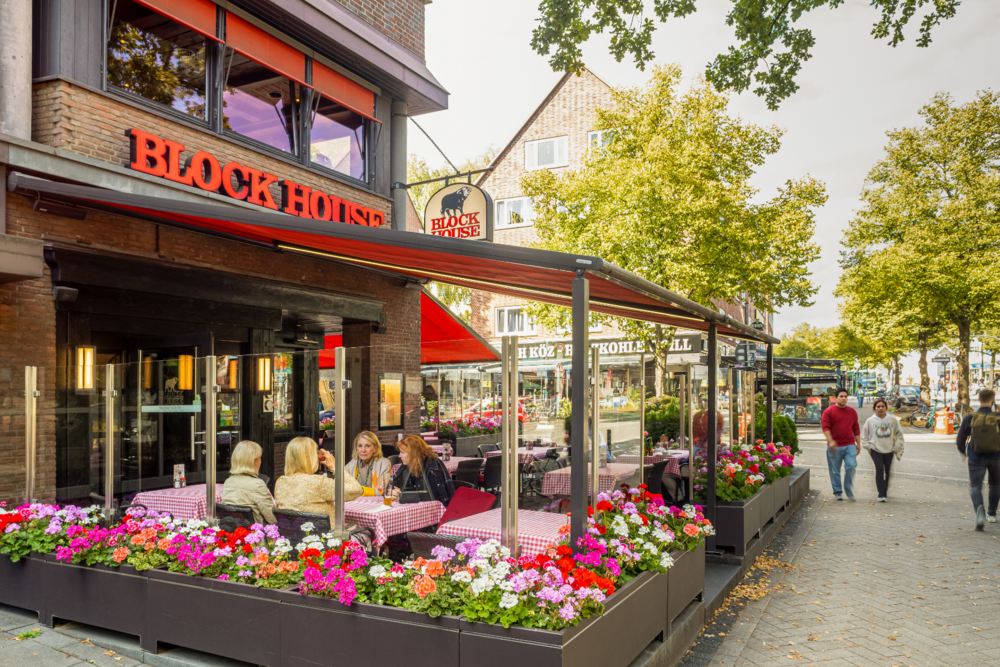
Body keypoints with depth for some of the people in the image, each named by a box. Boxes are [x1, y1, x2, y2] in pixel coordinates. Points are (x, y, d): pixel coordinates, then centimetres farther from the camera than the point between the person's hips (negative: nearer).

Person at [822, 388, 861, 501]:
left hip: (850, 446, 3)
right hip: (835, 447, -2)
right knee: (835, 471, 4)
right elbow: (825, 427, -7)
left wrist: (858, 443, 13)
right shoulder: (829, 411, 0)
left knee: (851, 466, -11)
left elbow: (856, 429, 18)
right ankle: (837, 492, 16)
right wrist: (830, 441, -18)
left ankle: (848, 490, 6)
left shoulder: (852, 411, 14)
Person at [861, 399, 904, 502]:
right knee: (880, 469, -16)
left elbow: (899, 434, 7)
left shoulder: (892, 419, -2)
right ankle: (881, 494, -16)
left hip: (889, 450, 2)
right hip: (875, 450, -2)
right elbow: (864, 436, 6)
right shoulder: (870, 421, -5)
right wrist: (868, 447, -1)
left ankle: (885, 491, 29)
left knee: (888, 471, 10)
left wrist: (896, 447, 3)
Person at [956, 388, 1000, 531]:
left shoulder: (969, 418, -8)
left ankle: (980, 509, -25)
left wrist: (963, 452, 16)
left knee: (975, 486, 2)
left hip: (976, 458, -1)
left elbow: (960, 440, -2)